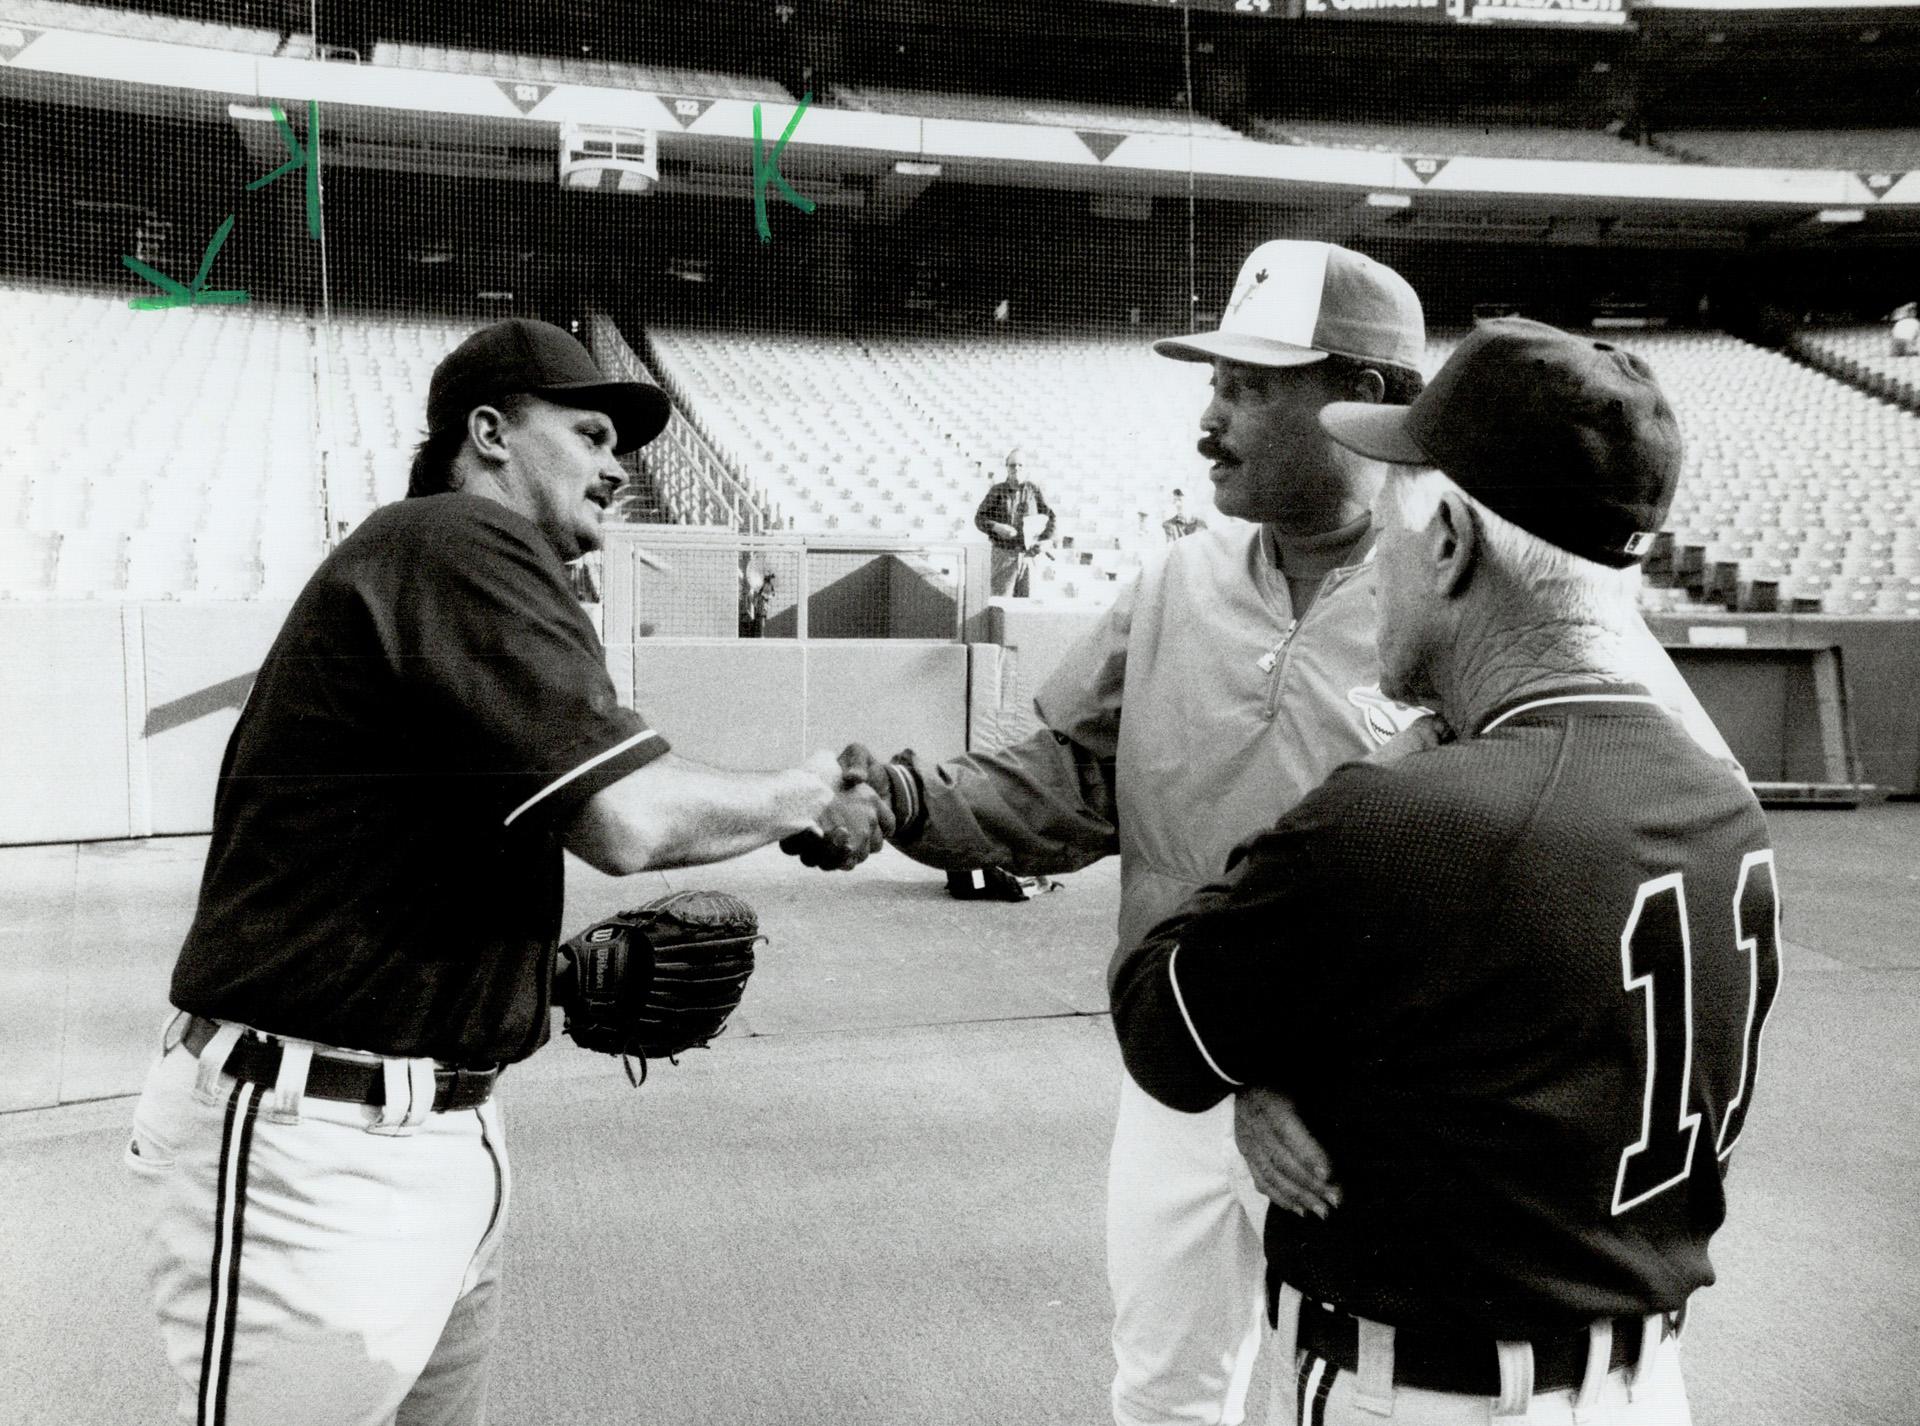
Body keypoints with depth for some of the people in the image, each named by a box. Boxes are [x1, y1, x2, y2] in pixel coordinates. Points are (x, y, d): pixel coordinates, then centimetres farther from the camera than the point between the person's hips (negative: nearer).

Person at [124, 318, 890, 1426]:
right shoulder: (458, 538, -14)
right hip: (320, 1140, -10)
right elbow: (630, 822, -25)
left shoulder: (470, 562, 16)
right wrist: (806, 795, -8)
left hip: (444, 1126, 10)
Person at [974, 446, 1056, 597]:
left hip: (1028, 555, 1)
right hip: (1003, 555, -1)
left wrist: (1044, 541, -4)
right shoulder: (997, 490, 2)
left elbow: (1050, 517, 9)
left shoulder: (1033, 490, 5)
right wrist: (996, 527, -16)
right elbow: (979, 518, 2)